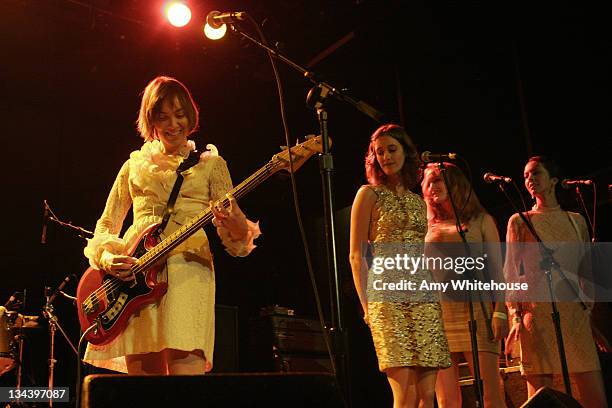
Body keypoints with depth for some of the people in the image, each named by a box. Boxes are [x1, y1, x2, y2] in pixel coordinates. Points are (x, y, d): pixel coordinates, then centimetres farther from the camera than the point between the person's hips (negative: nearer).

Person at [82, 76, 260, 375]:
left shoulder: (210, 164, 14)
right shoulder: (134, 167, 20)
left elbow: (236, 221, 6)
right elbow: (106, 225, 18)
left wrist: (234, 225, -19)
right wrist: (107, 256, -4)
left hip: (188, 270, -2)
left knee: (185, 374, -17)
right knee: (140, 371, 1)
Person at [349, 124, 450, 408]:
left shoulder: (417, 201, 19)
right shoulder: (369, 194, 4)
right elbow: (356, 255, -1)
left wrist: (435, 296, 9)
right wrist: (366, 304, -9)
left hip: (424, 299, 5)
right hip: (389, 298, -5)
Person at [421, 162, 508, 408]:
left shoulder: (480, 221, 13)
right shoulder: (428, 227, 17)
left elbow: (496, 269, 7)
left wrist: (500, 312, -6)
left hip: (476, 311, -2)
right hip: (438, 315, 2)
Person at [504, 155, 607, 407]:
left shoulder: (576, 221, 17)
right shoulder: (519, 221, 9)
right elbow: (511, 273, 3)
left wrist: (592, 311, 10)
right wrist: (515, 317, -8)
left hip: (575, 312, 3)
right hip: (537, 313, -3)